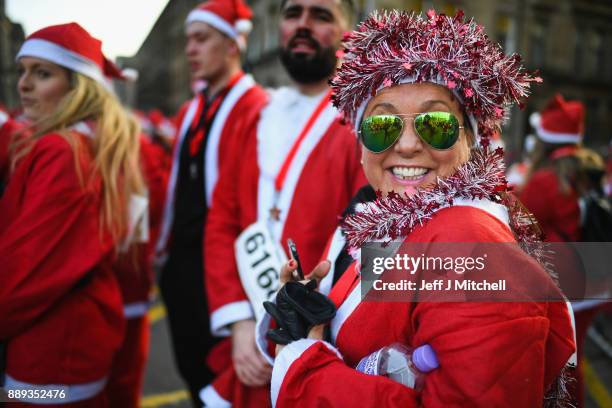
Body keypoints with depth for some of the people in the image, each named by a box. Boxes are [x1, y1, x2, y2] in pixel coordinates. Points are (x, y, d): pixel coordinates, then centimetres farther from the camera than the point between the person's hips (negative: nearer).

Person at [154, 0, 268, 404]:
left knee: (219, 370, 6)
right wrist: (165, 246, 13)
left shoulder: (256, 108, -13)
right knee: (189, 363, 19)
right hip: (181, 261, 8)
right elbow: (179, 184, 15)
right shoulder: (191, 110, 13)